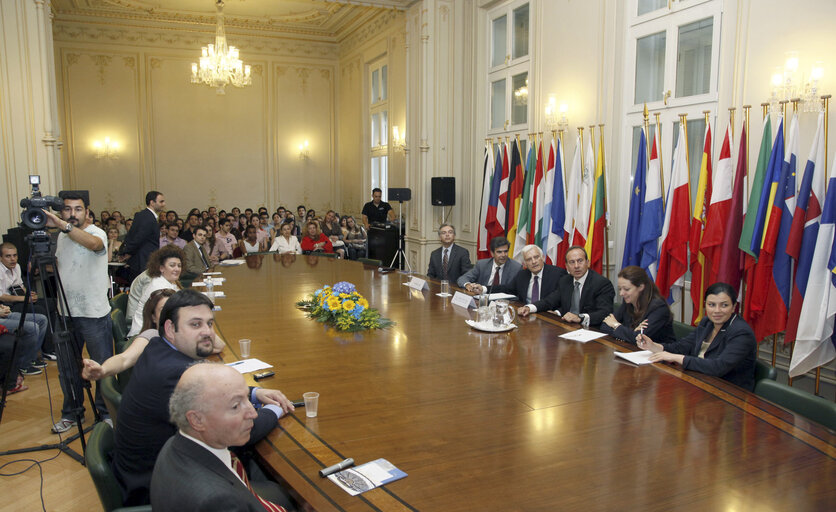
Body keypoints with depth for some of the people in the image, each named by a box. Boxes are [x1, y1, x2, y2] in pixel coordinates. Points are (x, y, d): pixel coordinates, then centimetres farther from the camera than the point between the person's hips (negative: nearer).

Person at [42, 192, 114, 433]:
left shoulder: (97, 233, -13)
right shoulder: (61, 237, 10)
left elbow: (93, 244, -38)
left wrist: (61, 224, -41)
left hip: (94, 313, -6)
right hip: (66, 312, 7)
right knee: (67, 366, 15)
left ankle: (107, 413, 20)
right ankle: (70, 414, 31)